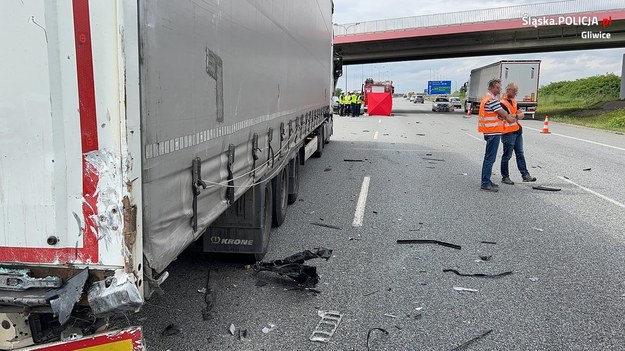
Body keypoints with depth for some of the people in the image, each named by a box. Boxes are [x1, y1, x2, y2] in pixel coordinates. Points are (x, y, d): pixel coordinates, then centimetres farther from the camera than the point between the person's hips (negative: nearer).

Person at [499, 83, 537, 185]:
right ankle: (505, 177, 8)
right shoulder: (502, 103, -14)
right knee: (507, 156, -1)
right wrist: (517, 116, -4)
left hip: (517, 131, 9)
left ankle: (525, 175, 15)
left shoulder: (513, 101, 15)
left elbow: (521, 115, 10)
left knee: (520, 154, 11)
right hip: (508, 133, -9)